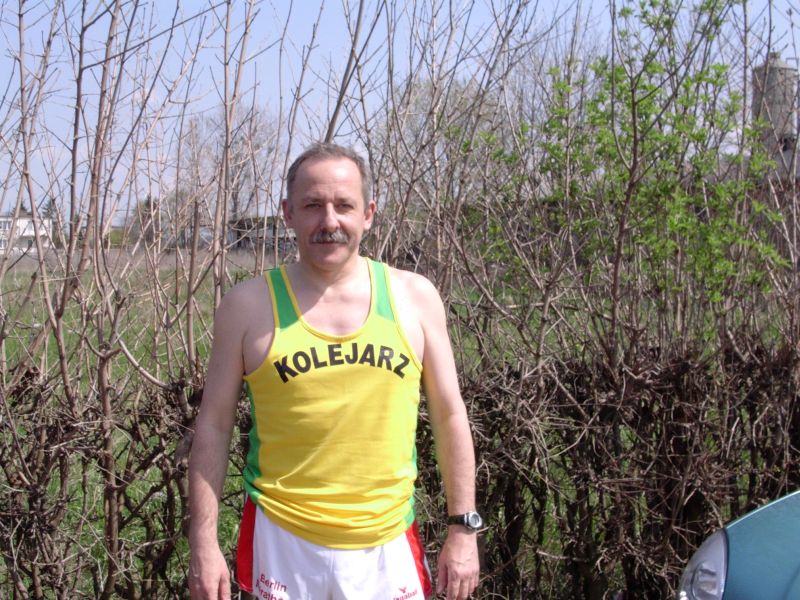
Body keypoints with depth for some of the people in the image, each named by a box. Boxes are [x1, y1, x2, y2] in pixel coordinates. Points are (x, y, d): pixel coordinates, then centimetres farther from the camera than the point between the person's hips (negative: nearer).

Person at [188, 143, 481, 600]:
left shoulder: (414, 297, 0)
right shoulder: (249, 306, -3)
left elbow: (450, 416, 5)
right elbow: (214, 425, 0)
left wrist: (463, 529, 3)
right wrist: (204, 544, -3)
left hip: (388, 543, 1)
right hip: (283, 542, -1)